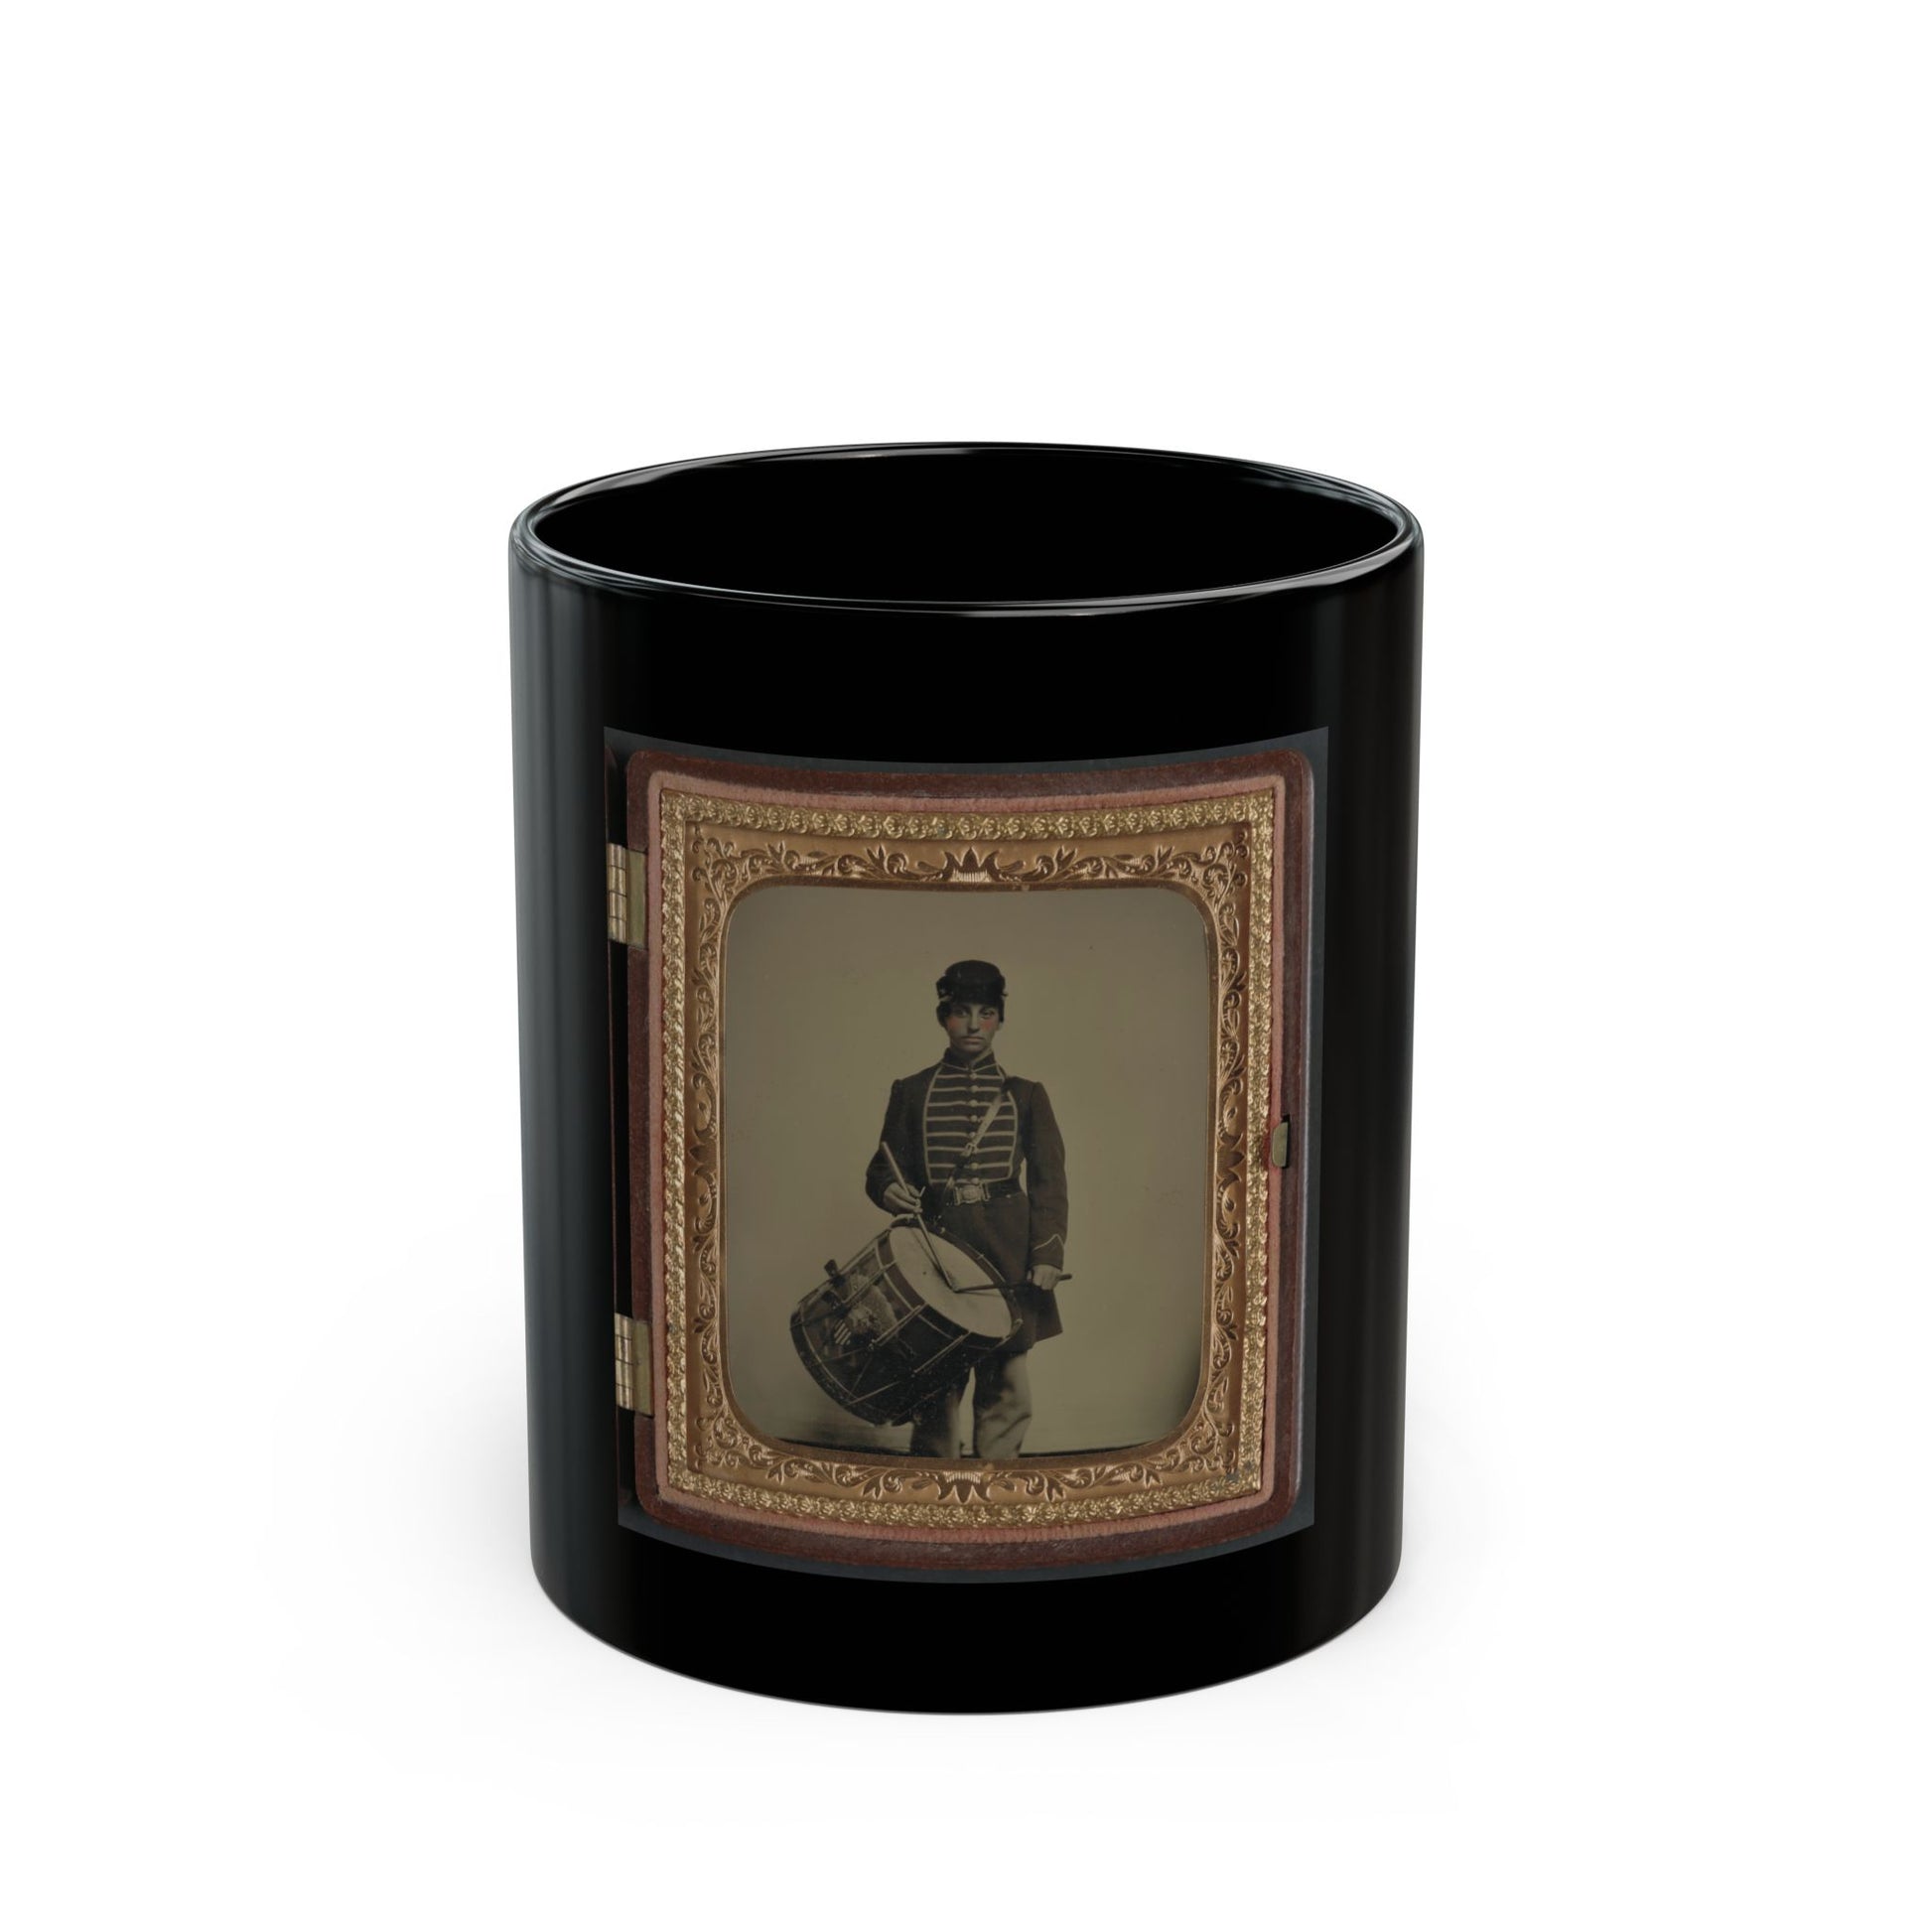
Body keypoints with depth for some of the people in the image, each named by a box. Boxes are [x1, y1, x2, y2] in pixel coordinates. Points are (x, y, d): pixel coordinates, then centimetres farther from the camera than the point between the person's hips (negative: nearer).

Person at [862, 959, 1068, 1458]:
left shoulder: (1024, 1094, 11)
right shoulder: (912, 1091, 11)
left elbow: (1049, 1179, 6)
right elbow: (882, 1169, 13)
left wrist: (1049, 1251, -7)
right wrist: (890, 1190, -11)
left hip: (1007, 1250, 0)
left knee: (1005, 1383, -4)